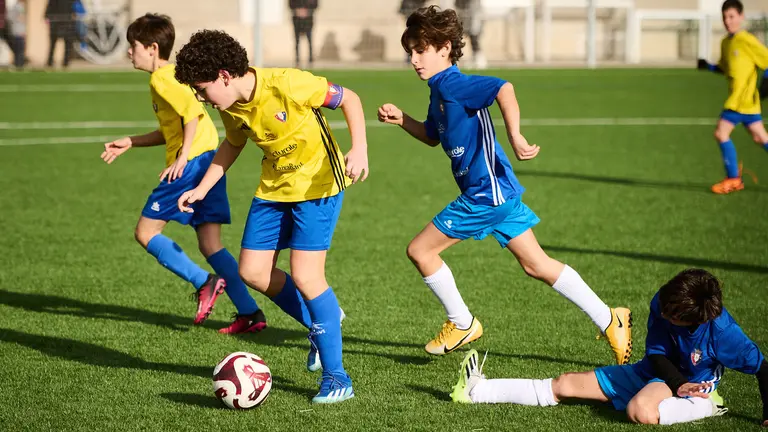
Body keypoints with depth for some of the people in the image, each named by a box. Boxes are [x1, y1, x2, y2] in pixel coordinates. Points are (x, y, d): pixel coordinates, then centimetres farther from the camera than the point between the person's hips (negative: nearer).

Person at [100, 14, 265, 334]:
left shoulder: (161, 79, -8)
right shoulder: (172, 75, 22)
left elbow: (192, 111, -23)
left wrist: (182, 157, -23)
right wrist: (130, 143, 29)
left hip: (192, 163, -10)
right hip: (210, 161, 10)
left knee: (145, 232, -1)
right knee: (210, 245, 8)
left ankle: (204, 283, -9)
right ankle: (250, 312, 2)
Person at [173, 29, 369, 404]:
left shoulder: (287, 85, -27)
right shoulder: (232, 108, -5)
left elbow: (349, 99, -17)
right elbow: (233, 145, 17)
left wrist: (359, 149, -29)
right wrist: (202, 187, 10)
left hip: (318, 183, -7)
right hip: (274, 187, 7)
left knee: (304, 275, -16)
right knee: (253, 272, 3)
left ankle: (336, 378, -6)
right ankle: (319, 324, 26)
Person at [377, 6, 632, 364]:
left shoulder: (451, 84, -15)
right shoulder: (439, 92, 15)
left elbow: (503, 88, -31)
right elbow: (433, 137, 31)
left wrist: (515, 137, -35)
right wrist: (401, 119, 16)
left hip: (486, 193, -10)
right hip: (496, 190, 10)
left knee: (420, 250, -1)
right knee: (536, 264, 11)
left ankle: (462, 323, 13)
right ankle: (609, 320, 12)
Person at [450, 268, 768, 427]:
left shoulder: (721, 329, -31)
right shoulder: (662, 304, -17)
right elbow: (656, 352, -8)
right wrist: (677, 383, -25)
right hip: (654, 372, 6)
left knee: (640, 411, -43)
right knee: (565, 385, 3)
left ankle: (705, 406, -20)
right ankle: (477, 390, 8)